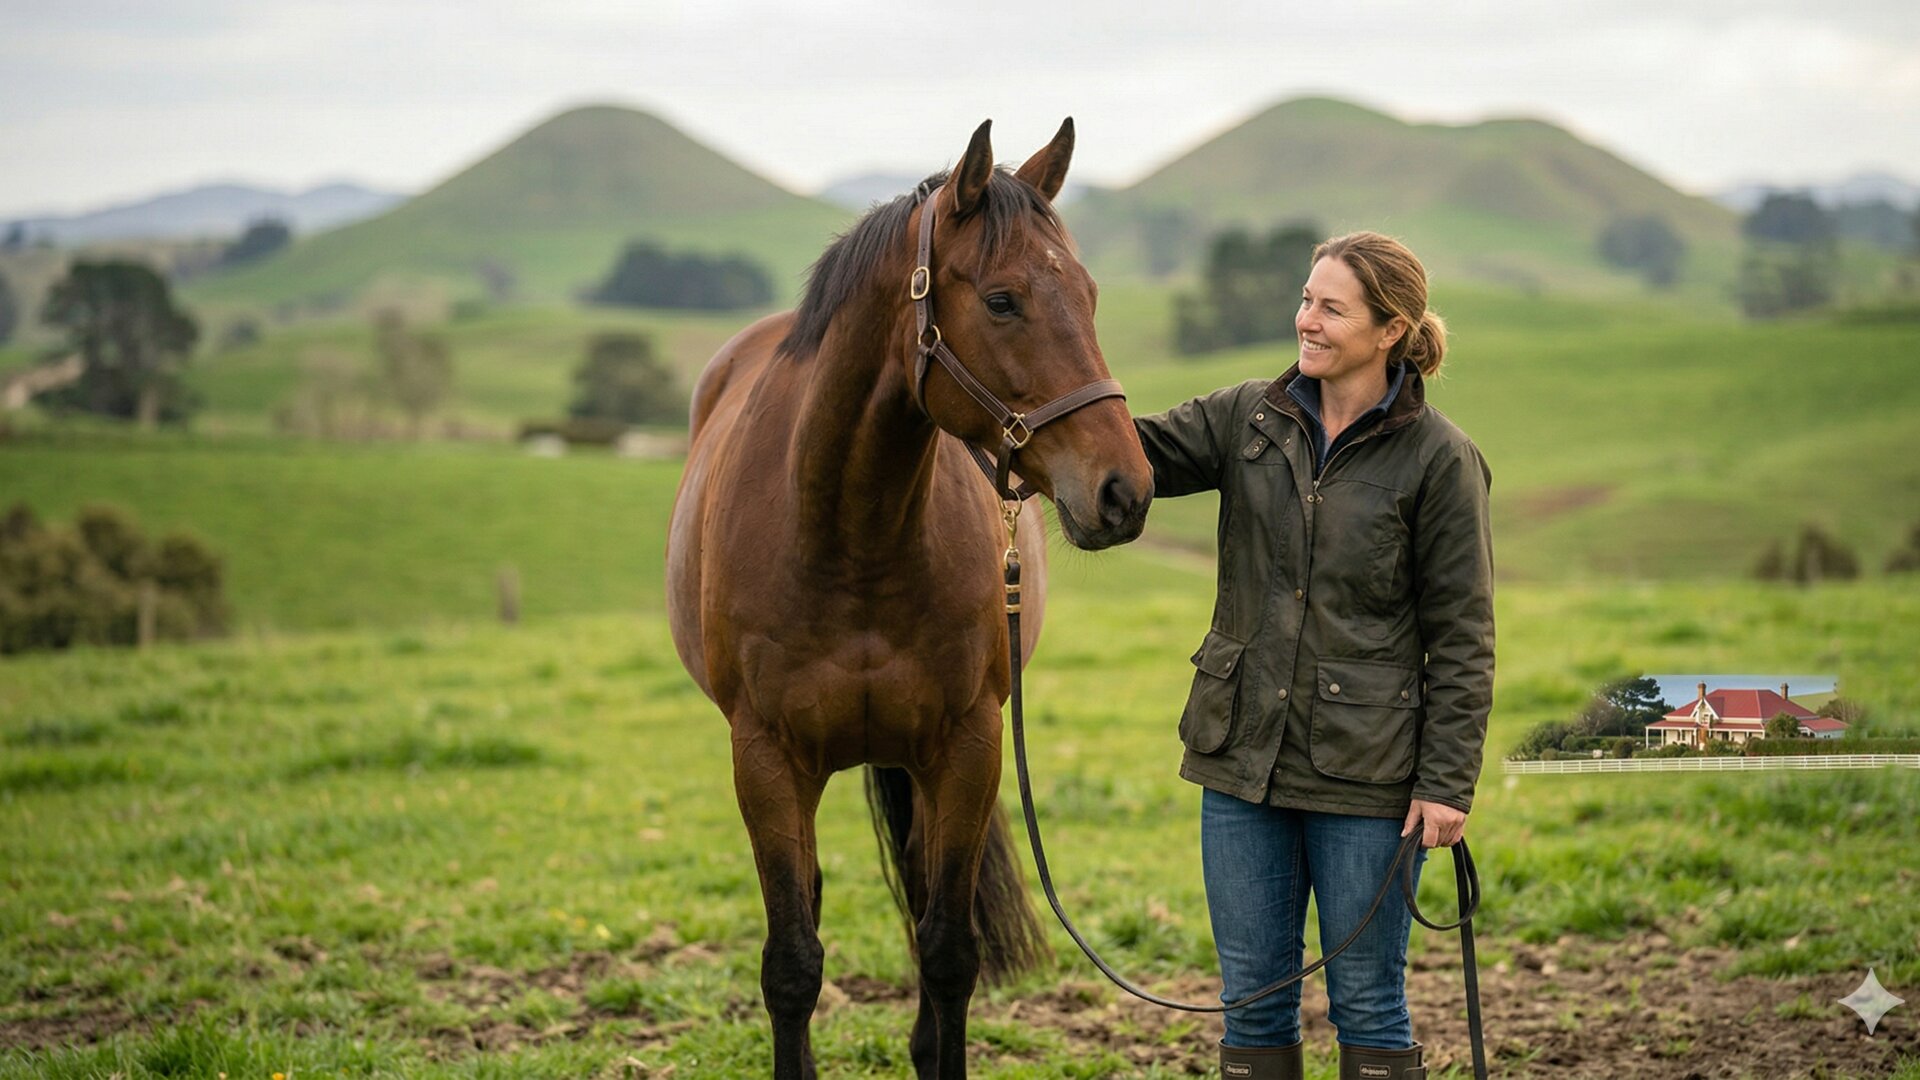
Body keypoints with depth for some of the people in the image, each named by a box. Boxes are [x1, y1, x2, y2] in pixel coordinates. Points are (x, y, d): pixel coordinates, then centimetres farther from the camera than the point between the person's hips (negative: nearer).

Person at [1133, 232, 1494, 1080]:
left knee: (1367, 1003, 5)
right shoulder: (1248, 420, 5)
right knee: (1252, 998, 11)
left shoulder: (1439, 459, -7)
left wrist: (1447, 783, -11)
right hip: (1244, 756, 4)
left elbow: (1462, 637, -7)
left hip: (1365, 774, -4)